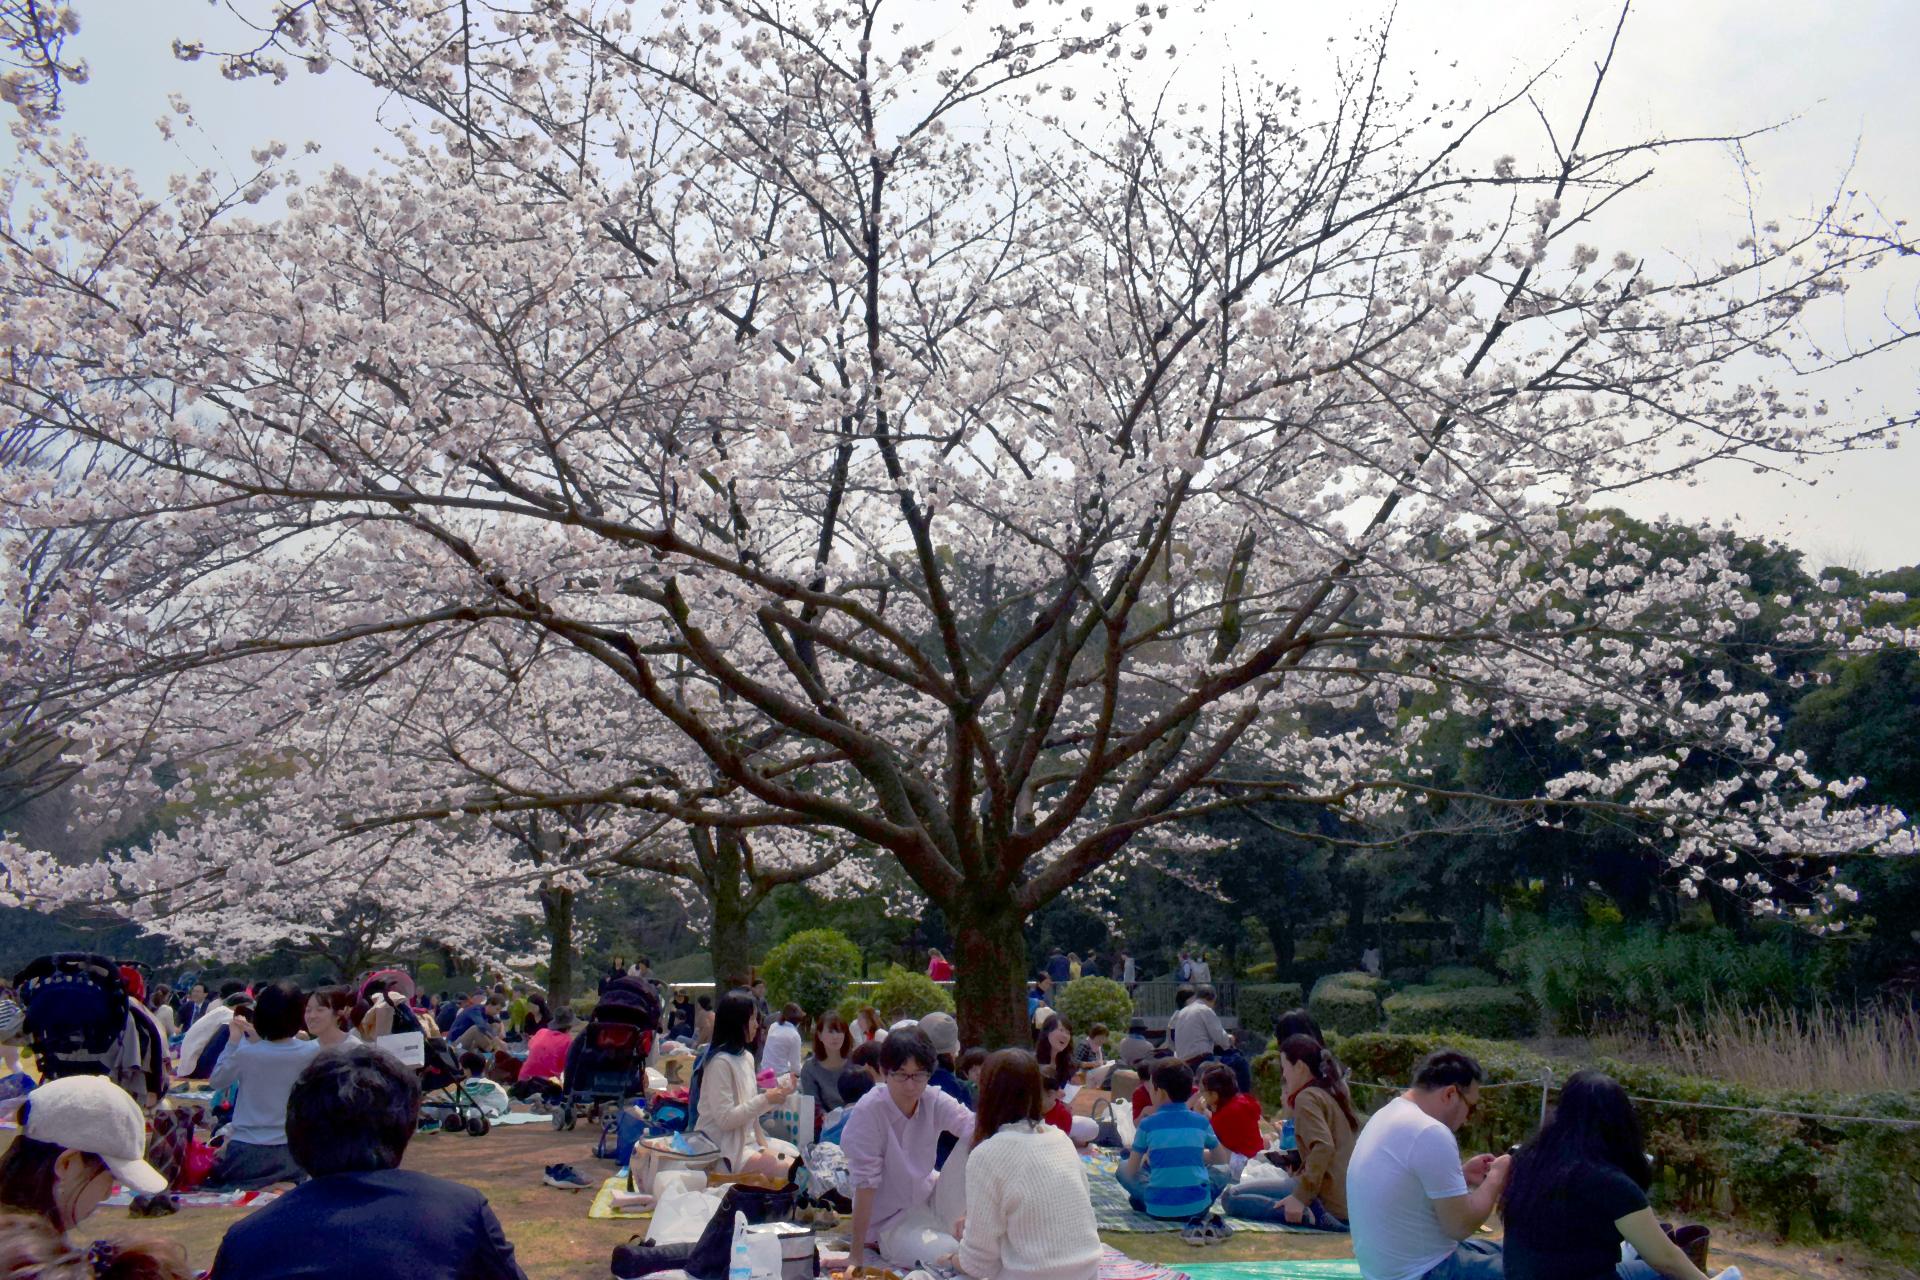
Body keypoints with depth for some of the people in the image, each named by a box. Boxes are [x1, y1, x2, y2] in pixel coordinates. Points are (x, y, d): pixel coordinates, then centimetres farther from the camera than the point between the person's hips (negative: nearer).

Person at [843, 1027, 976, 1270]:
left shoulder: (935, 1102, -10)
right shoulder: (868, 1112, -22)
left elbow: (977, 1131, -25)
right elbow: (865, 1183, -22)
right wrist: (856, 1255, -19)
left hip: (927, 1199, 6)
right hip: (888, 1221, -6)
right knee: (951, 1259, -26)